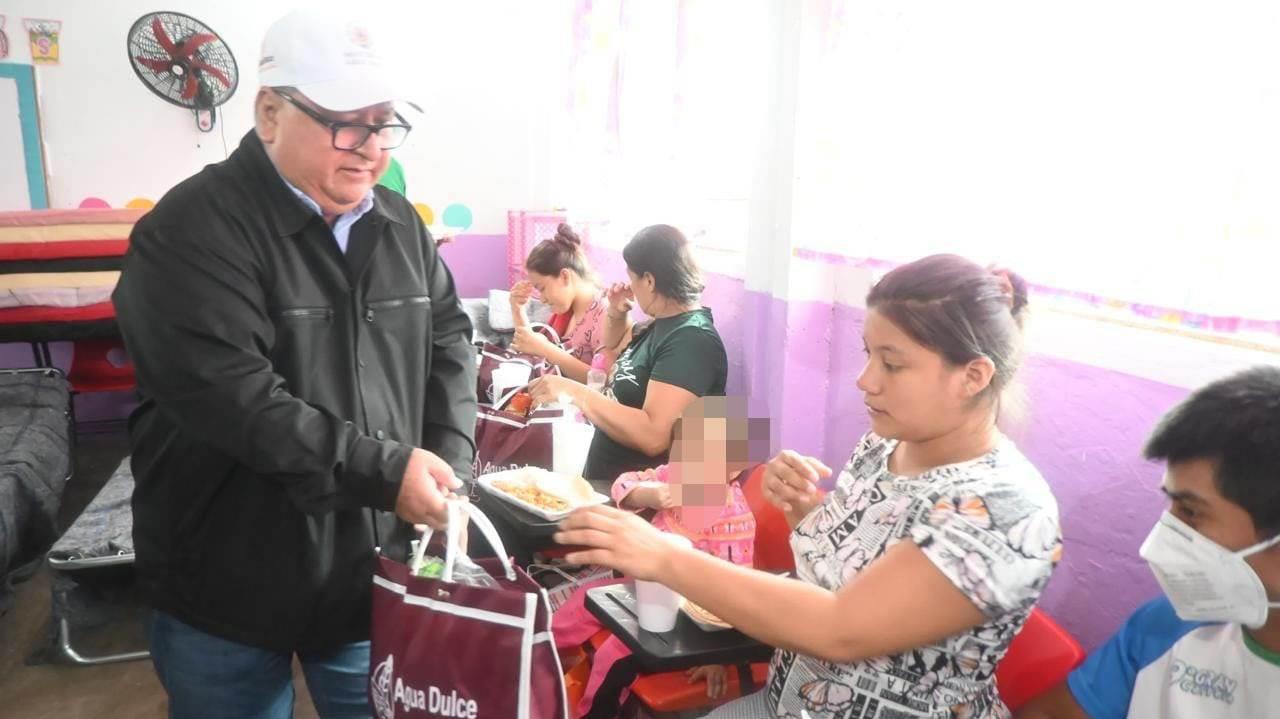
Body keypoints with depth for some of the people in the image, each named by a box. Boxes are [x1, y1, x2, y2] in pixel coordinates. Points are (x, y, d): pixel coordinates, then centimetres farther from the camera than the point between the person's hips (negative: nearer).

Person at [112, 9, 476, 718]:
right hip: (228, 595, -4)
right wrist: (386, 469, -27)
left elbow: (449, 340, 7)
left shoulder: (400, 224, 4)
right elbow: (233, 399, -26)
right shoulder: (191, 230, -16)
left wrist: (448, 462, -8)